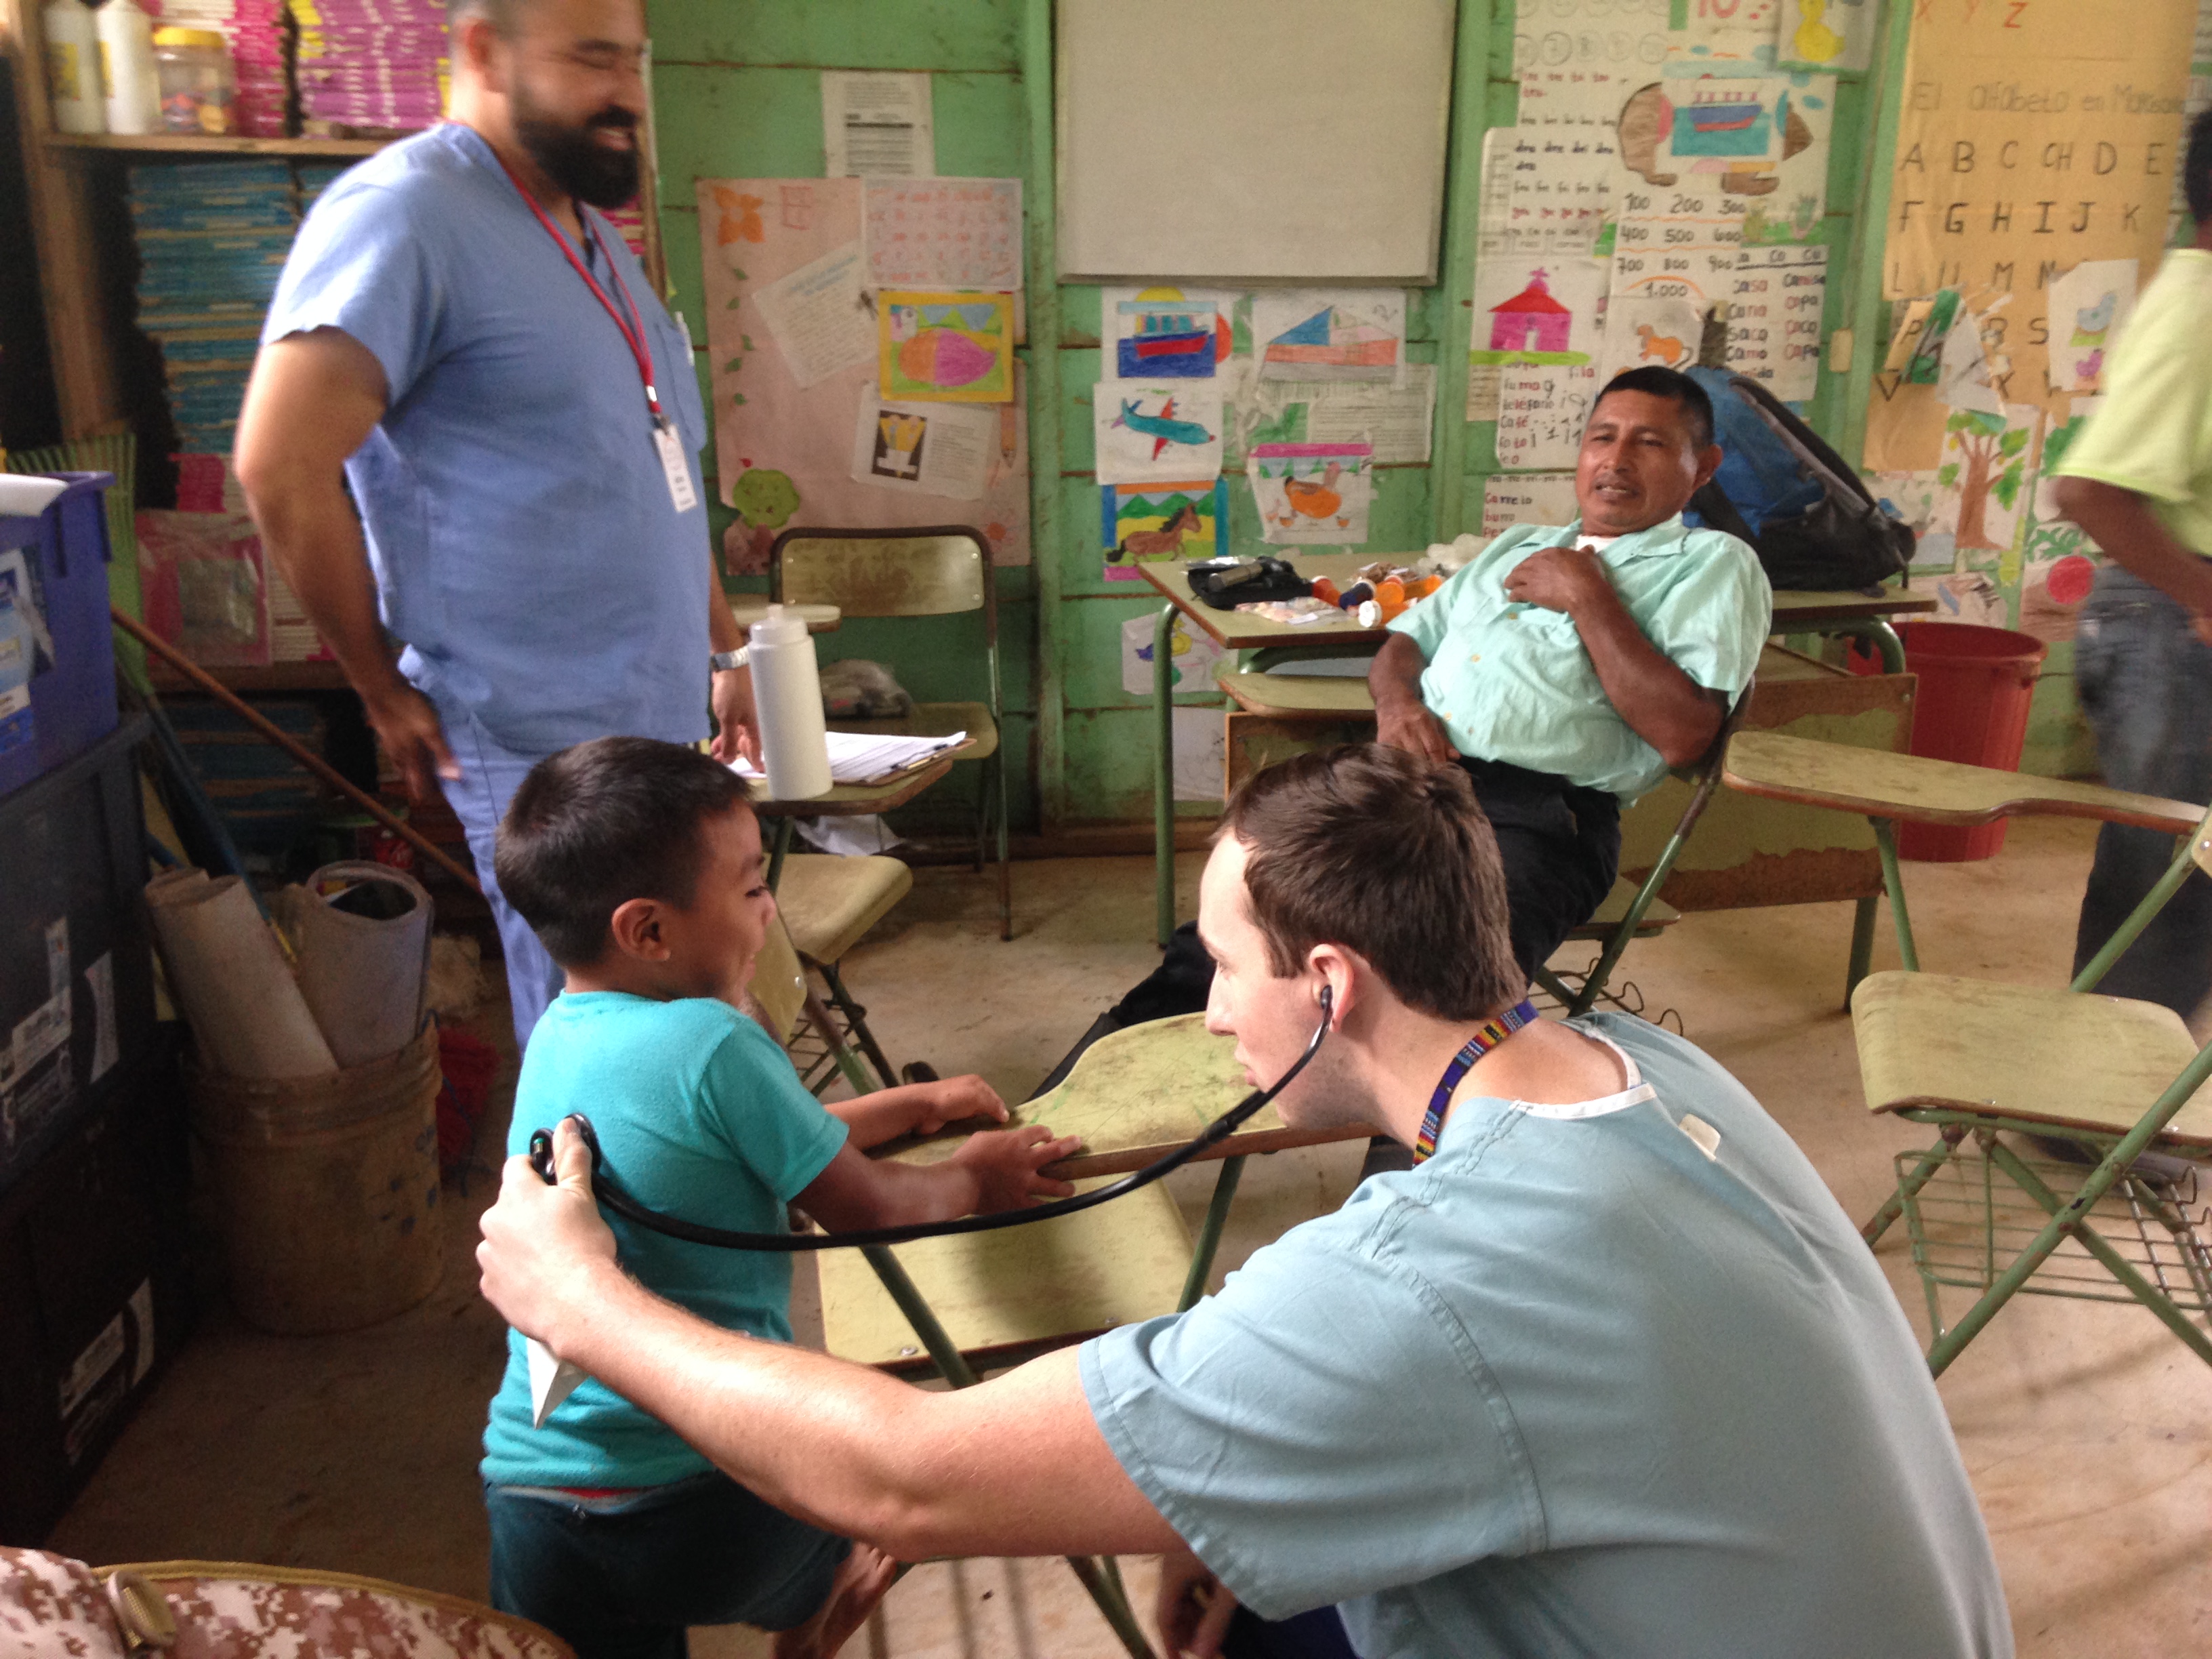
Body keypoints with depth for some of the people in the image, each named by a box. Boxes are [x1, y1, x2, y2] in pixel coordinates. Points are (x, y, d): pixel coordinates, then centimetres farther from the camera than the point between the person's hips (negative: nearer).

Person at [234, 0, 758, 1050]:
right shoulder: (405, 213, -14)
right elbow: (283, 465, -22)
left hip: (663, 728, 9)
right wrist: (384, 690, -14)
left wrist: (725, 650, 20)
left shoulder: (589, 235, 16)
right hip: (547, 750, -9)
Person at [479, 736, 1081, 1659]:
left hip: (531, 1491, 5)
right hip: (710, 1504, -5)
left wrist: (916, 1105, 26)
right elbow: (866, 1210, -5)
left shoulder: (559, 1032, 5)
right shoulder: (711, 1043, -18)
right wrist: (973, 1180, 14)